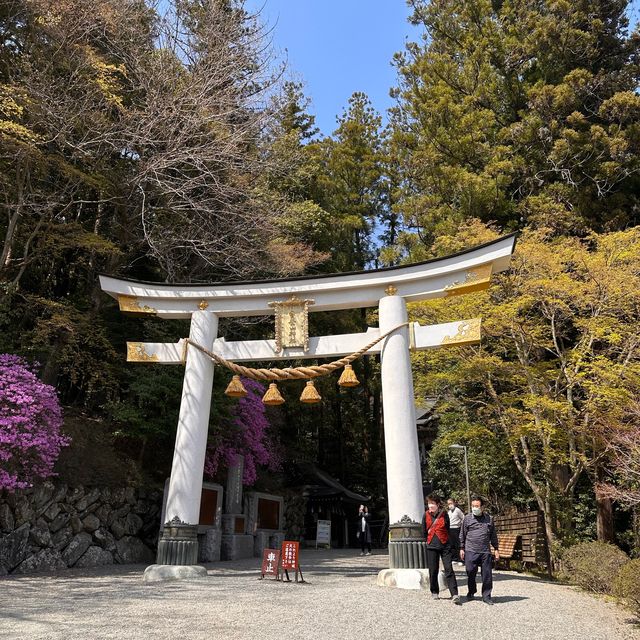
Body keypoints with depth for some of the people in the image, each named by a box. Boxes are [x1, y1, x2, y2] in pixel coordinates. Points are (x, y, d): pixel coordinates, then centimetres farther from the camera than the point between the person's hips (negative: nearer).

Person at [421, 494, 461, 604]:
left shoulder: (444, 514, -5)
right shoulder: (426, 515, -2)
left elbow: (447, 529, 7)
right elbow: (424, 531, 10)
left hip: (445, 546, -1)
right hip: (431, 547, 2)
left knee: (449, 569, -7)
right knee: (433, 570, 7)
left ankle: (454, 595, -8)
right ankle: (435, 592, 23)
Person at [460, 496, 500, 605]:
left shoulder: (489, 519, 8)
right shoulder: (467, 518, 3)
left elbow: (493, 535, 16)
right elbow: (462, 534, 8)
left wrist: (496, 549, 13)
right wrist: (462, 548, 5)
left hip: (485, 551, 1)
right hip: (471, 551, -1)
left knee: (487, 574, 2)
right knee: (471, 573, 4)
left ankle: (486, 596, 15)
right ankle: (471, 592, 26)